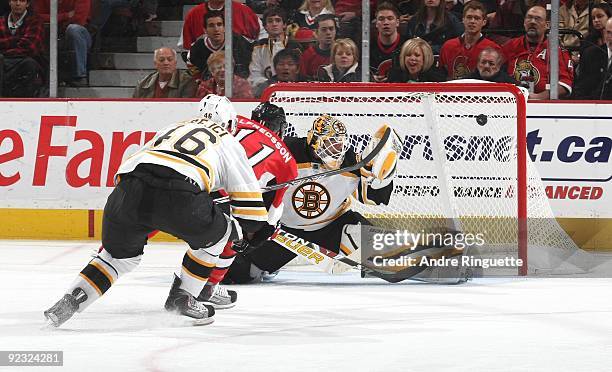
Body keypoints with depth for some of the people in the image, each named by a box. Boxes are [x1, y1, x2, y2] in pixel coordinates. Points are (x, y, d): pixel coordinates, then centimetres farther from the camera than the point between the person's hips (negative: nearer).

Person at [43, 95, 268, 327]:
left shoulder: (172, 129, 40)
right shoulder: (229, 143, 29)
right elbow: (249, 200, 27)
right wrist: (237, 230, 46)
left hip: (129, 187, 4)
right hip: (178, 195, -4)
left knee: (120, 254, 26)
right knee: (214, 236, 26)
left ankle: (69, 301, 11)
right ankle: (182, 298, 24)